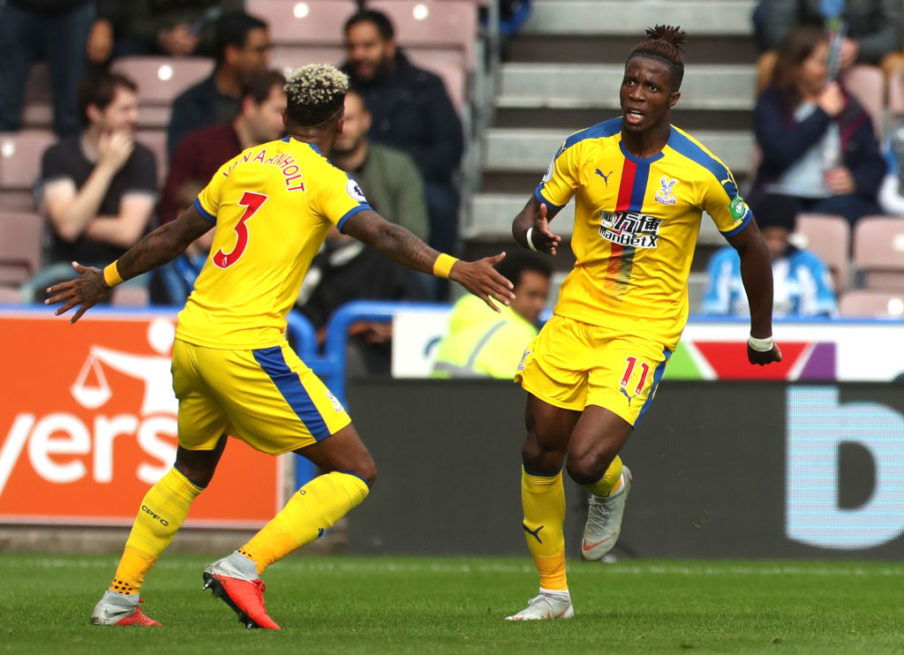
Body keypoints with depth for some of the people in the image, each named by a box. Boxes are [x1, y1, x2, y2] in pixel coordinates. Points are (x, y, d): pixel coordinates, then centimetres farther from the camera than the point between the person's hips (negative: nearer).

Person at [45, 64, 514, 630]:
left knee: (191, 472, 29)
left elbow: (172, 236, 24)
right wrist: (453, 268, -28)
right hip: (249, 346, -7)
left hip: (191, 336, 8)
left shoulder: (240, 166, 14)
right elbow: (383, 236, -20)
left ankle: (118, 599, 28)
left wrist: (107, 278, 37)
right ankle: (244, 567, -14)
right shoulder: (321, 178, -4)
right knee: (355, 473, -2)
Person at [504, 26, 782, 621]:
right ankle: (552, 591, 22)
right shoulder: (585, 149, -4)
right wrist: (535, 233, -22)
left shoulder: (702, 171, -11)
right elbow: (528, 218, 4)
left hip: (644, 329, -4)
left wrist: (761, 337, 12)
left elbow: (751, 247, 3)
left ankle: (612, 487, 21)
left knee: (585, 462, -18)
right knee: (540, 456, 4)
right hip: (577, 312, 4)